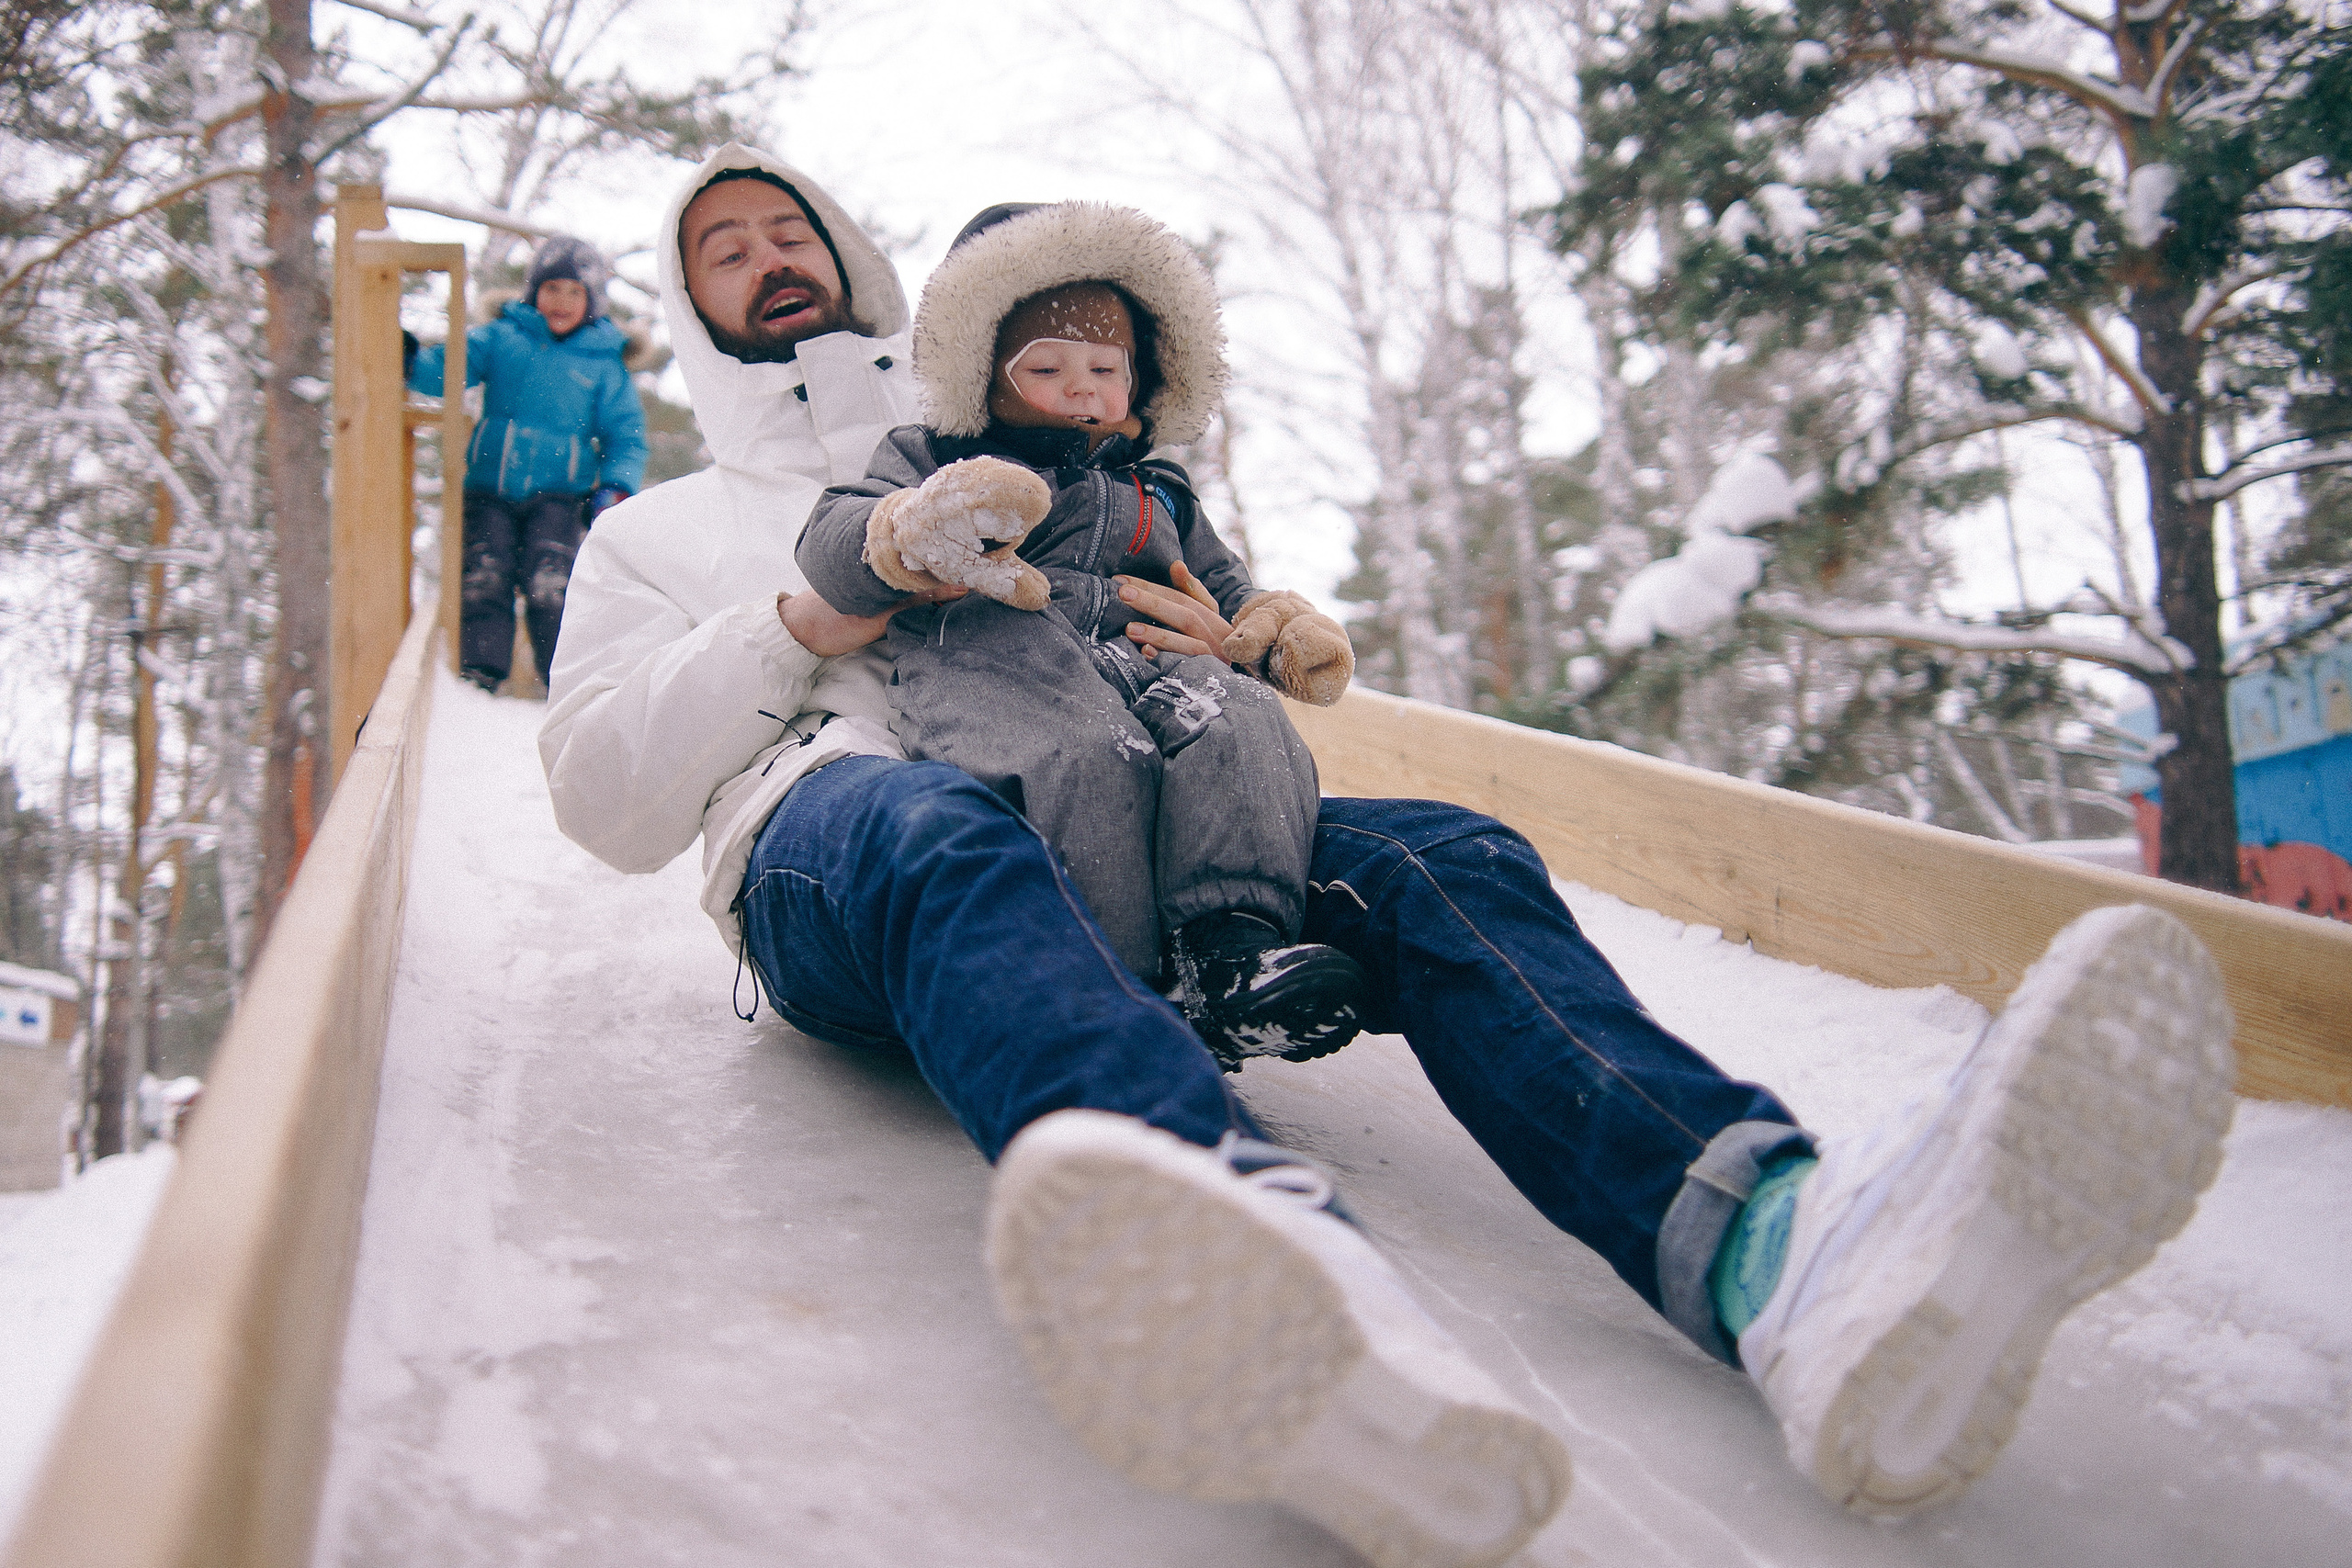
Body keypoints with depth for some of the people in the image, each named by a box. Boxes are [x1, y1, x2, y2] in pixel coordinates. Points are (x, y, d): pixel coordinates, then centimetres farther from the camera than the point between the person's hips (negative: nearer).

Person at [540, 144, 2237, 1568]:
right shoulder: (661, 530, 29)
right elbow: (606, 798, 13)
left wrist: (1219, 655, 3)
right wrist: (799, 628, -1)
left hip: (1103, 835, 4)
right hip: (823, 833, -3)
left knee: (1438, 857, -24)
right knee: (941, 833, -40)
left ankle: (1779, 1253, -52)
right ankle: (1292, 1289, -71)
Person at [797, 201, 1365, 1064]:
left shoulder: (1159, 500, 40)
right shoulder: (927, 457, 27)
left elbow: (1229, 597, 41)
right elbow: (827, 547, 10)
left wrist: (1284, 632, 13)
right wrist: (916, 529, -16)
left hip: (1148, 662, 4)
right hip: (989, 657, -4)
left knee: (1241, 726, -33)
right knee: (1087, 756, -41)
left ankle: (1237, 942, -47)